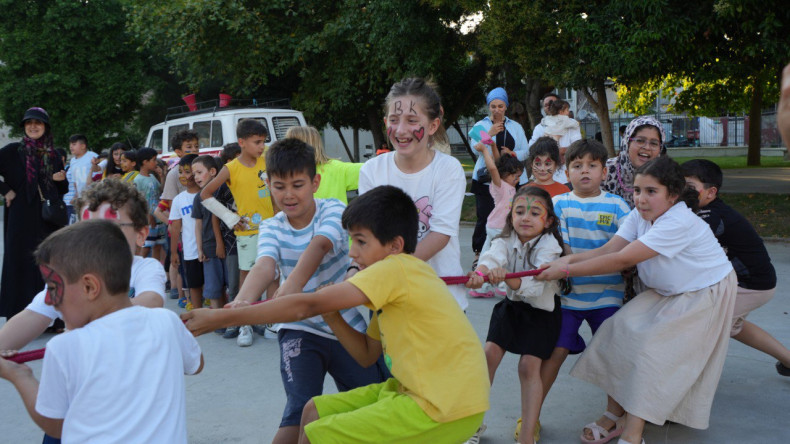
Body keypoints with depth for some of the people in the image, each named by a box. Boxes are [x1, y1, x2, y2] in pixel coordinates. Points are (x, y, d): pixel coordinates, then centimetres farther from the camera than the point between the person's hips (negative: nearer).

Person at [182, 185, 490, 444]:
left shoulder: (395, 269, -17)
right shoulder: (399, 280, 12)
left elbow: (307, 306, -22)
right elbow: (367, 355, 15)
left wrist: (219, 318, -19)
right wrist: (331, 314, -1)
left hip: (443, 409, -10)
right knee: (315, 412, 12)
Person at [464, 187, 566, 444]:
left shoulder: (549, 245, -21)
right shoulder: (506, 240, -8)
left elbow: (534, 285, -36)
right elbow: (493, 256, -32)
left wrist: (507, 277, -57)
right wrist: (480, 272, -56)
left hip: (541, 309, -4)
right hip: (511, 305, 4)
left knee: (530, 365, -12)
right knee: (490, 354, -5)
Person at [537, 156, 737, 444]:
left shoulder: (679, 223, -33)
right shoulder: (640, 216, -7)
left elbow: (622, 260, -37)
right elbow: (608, 249, -16)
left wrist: (566, 271, -36)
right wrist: (569, 259, -34)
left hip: (706, 293, -8)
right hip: (666, 292, 8)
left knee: (655, 348, -17)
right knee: (621, 329, -7)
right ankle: (616, 412, 1)